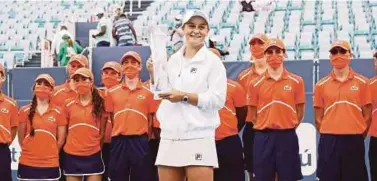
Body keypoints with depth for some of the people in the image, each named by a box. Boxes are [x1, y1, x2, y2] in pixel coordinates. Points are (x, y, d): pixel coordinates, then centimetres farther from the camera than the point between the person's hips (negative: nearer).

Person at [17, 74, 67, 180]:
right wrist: (30, 152, 7)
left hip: (50, 165, 0)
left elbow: (61, 139, 6)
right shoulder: (25, 111, 4)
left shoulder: (58, 112, 3)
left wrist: (50, 153, 7)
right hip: (27, 164, 0)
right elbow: (21, 137, 8)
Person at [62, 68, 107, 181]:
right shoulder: (68, 105, 4)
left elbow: (102, 132, 7)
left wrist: (96, 147, 7)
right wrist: (74, 144, 9)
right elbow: (64, 131, 11)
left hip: (93, 156, -1)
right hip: (72, 156, 1)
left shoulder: (100, 104, 2)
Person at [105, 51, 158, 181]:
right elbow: (109, 118, 11)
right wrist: (116, 133, 4)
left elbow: (151, 119, 6)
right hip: (118, 142, 1)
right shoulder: (112, 92, 9)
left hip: (140, 142, -1)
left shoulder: (148, 92, 5)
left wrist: (143, 137, 0)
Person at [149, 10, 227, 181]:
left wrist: (185, 96, -14)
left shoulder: (213, 61, -1)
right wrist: (153, 72, 9)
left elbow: (218, 100, -10)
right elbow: (158, 91, 25)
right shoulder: (173, 60, 15)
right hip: (169, 138, 5)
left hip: (198, 138, -5)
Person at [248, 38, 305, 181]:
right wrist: (266, 128, 5)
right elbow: (253, 114, 9)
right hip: (263, 137, 1)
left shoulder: (296, 81, 2)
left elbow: (299, 111, 6)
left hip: (287, 137, -1)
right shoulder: (256, 84, 4)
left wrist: (287, 128, 3)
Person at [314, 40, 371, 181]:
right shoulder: (321, 85, 5)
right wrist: (328, 136, 4)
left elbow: (367, 114, 5)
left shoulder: (362, 82, 3)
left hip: (354, 141, -1)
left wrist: (359, 136, 2)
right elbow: (318, 117, 8)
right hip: (329, 141, 1)